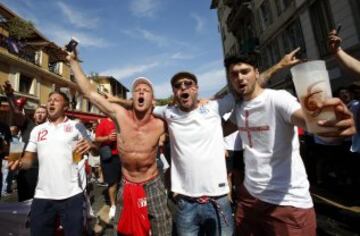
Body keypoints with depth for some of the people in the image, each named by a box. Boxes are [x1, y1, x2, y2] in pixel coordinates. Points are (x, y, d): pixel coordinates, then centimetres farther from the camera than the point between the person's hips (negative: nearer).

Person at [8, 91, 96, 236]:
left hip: (71, 195, -3)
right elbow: (29, 159, 12)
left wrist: (91, 146, -24)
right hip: (42, 196, 4)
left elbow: (95, 152, 0)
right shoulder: (37, 130, 12)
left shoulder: (76, 126, 1)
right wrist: (20, 163, -11)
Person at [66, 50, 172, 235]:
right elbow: (90, 93, -13)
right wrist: (73, 61, -11)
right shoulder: (120, 115, -16)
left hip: (153, 186, -1)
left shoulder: (160, 125, -16)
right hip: (126, 186, 1)